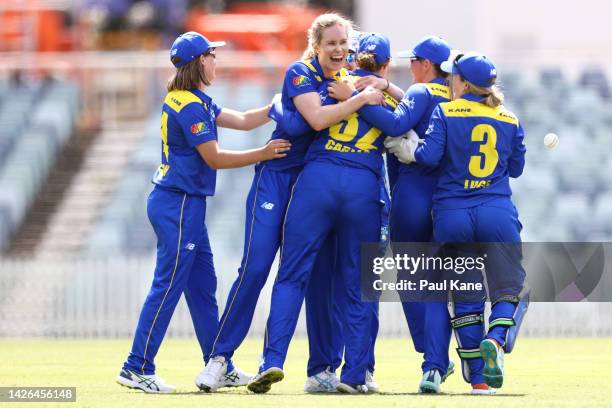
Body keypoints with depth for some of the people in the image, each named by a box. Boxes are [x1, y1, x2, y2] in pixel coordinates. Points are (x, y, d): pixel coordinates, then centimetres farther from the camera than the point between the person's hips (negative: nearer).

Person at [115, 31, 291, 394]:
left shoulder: (194, 102, 15)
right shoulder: (190, 106, -17)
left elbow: (242, 120, 17)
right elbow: (215, 159, -17)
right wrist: (264, 154, -13)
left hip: (186, 204, 11)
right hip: (179, 204, -11)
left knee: (203, 286, 13)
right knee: (168, 286, -8)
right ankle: (137, 369, -6)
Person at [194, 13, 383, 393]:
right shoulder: (301, 73, -10)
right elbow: (317, 118, -25)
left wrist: (381, 86, -8)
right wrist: (361, 98, -22)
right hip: (278, 178, -5)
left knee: (323, 274, 2)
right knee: (255, 267, -11)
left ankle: (323, 369, 9)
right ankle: (220, 357, -5)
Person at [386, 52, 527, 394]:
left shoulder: (445, 113, 0)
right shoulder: (509, 121, 9)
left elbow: (430, 155, -11)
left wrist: (403, 148, 7)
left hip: (452, 215, 0)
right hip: (497, 212, 0)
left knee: (466, 298, 7)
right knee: (509, 289, 6)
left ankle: (478, 378, 6)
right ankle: (496, 340, -25)